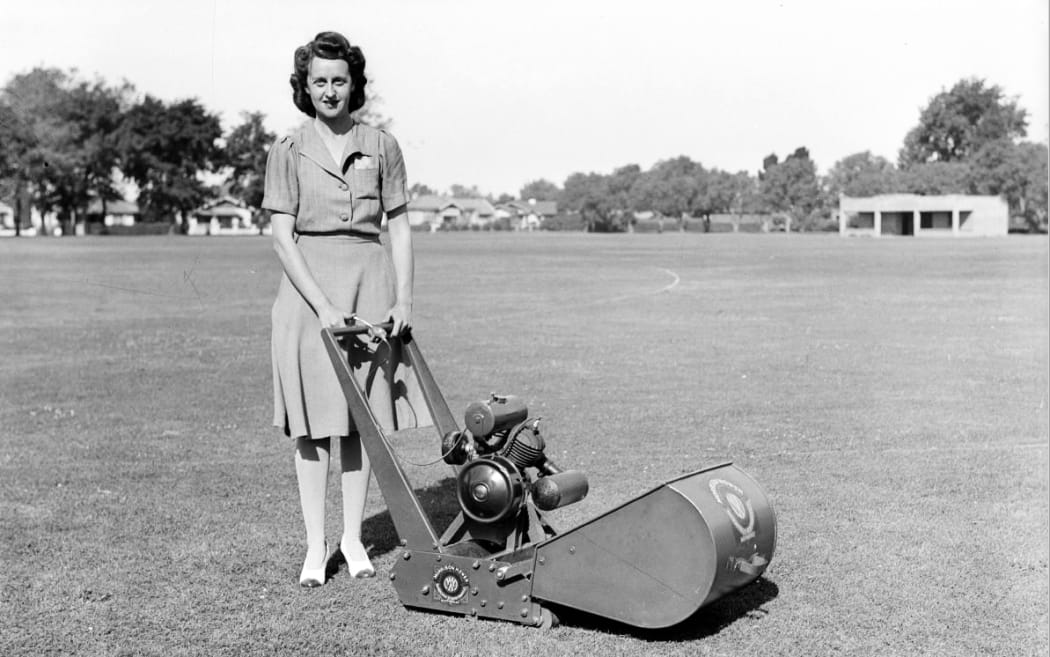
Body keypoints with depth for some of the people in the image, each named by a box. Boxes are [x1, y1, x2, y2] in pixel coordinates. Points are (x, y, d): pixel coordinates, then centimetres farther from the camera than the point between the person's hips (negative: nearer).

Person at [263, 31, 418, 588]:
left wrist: (404, 299, -2)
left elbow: (399, 228, 8)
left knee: (363, 417, 6)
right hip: (307, 287, -1)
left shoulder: (380, 147, 6)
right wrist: (322, 305, -15)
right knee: (311, 421, 2)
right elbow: (282, 236, -5)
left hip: (369, 283, 1)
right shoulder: (288, 151, 2)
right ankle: (315, 545, 11)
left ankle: (353, 537, 18)